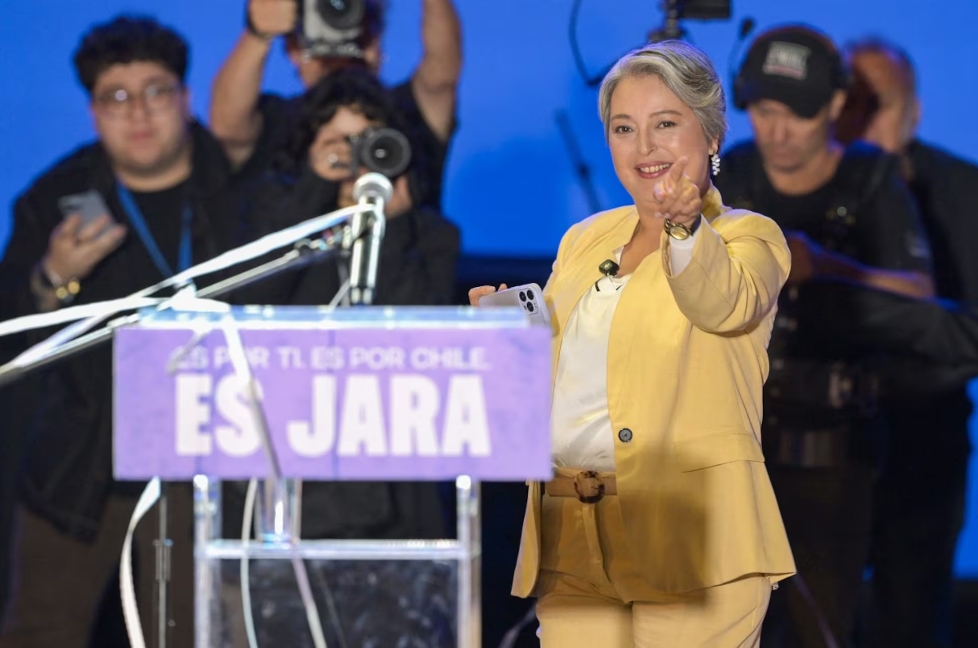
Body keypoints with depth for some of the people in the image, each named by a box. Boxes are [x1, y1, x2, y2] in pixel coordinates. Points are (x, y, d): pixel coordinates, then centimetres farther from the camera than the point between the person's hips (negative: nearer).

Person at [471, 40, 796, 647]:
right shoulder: (585, 240, 18)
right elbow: (544, 382, 23)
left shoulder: (748, 238, 1)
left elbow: (721, 303, -22)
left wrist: (683, 226, -41)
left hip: (688, 535, -5)